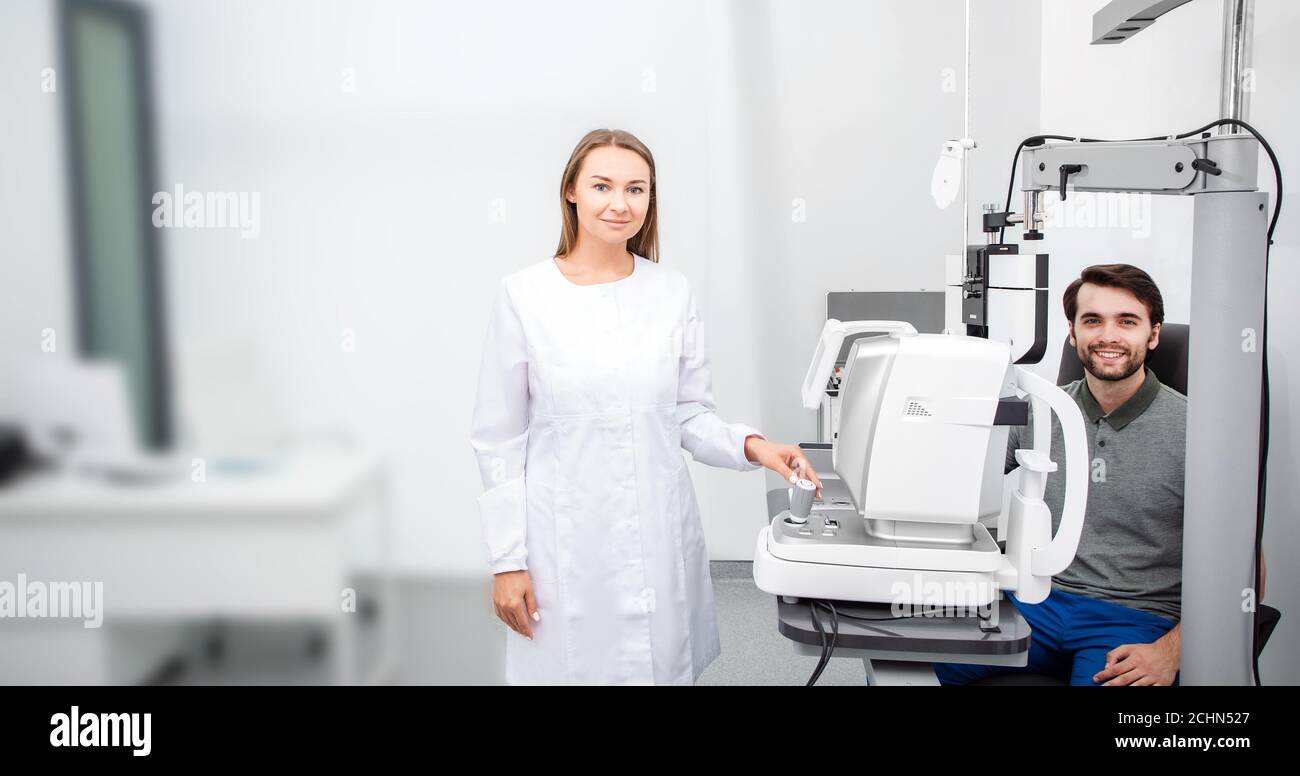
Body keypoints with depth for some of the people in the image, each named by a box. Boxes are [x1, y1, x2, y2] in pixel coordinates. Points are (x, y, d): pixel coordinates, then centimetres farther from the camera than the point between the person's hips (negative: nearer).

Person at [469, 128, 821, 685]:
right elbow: (500, 438, -3)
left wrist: (751, 447, -12)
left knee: (663, 667, 13)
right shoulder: (523, 296, -6)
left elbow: (691, 415, 7)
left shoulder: (673, 293, 1)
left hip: (660, 537, 2)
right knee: (573, 666, 9)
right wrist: (507, 558, -4)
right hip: (566, 543, -2)